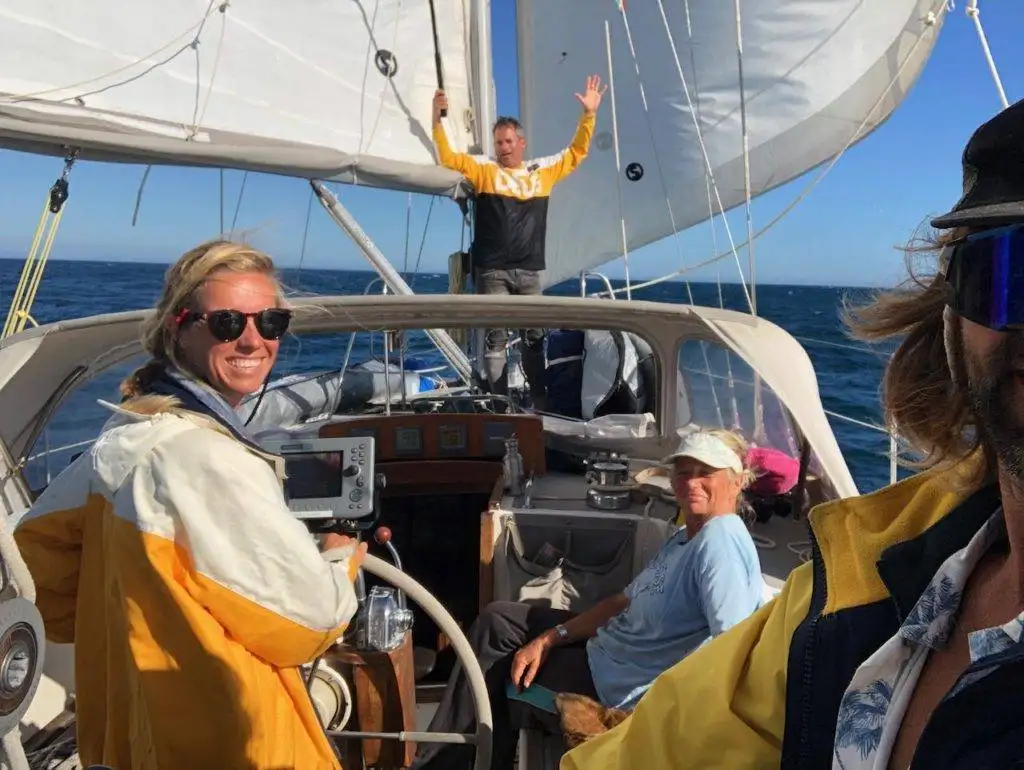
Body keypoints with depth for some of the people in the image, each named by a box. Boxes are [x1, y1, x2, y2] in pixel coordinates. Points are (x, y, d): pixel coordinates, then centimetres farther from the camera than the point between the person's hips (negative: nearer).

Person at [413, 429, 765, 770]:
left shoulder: (720, 542, -26)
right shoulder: (684, 536, 6)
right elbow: (624, 602, 7)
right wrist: (548, 640, 2)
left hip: (614, 685, -9)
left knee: (495, 669, 8)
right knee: (496, 618, 15)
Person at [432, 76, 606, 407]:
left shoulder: (543, 170, 13)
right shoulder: (483, 169, 6)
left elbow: (576, 153, 20)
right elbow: (446, 157, -2)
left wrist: (589, 114, 13)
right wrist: (437, 118, -13)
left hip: (529, 272, 3)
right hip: (492, 271, -3)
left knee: (535, 337, 8)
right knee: (495, 337, -2)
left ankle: (541, 403, 17)